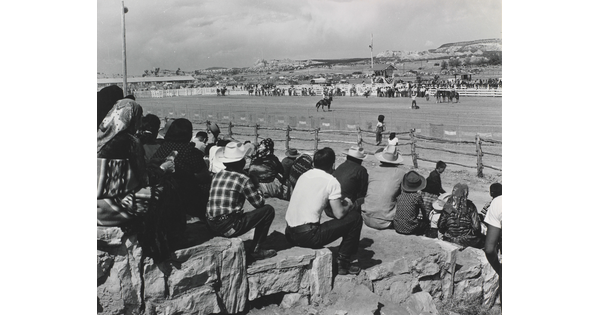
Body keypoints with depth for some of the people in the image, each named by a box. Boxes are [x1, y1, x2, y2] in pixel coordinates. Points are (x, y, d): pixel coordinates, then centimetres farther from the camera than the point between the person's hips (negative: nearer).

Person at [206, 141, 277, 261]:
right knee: (268, 210, 3)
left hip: (212, 226, 7)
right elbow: (259, 203, -2)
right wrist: (256, 186, 16)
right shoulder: (243, 179, -8)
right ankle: (256, 250, 7)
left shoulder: (217, 176, 9)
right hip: (230, 228, -7)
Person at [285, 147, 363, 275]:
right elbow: (339, 214, -7)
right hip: (308, 236, -7)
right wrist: (348, 205, 15)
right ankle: (342, 263, 11)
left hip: (289, 234, 7)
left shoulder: (304, 175, 14)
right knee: (355, 217, 4)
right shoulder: (331, 181, -5)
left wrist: (339, 201, 27)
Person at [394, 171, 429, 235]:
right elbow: (423, 210, 2)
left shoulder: (400, 196, -1)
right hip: (410, 229, -5)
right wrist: (425, 217, 26)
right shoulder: (417, 196, -13)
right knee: (426, 221, 20)